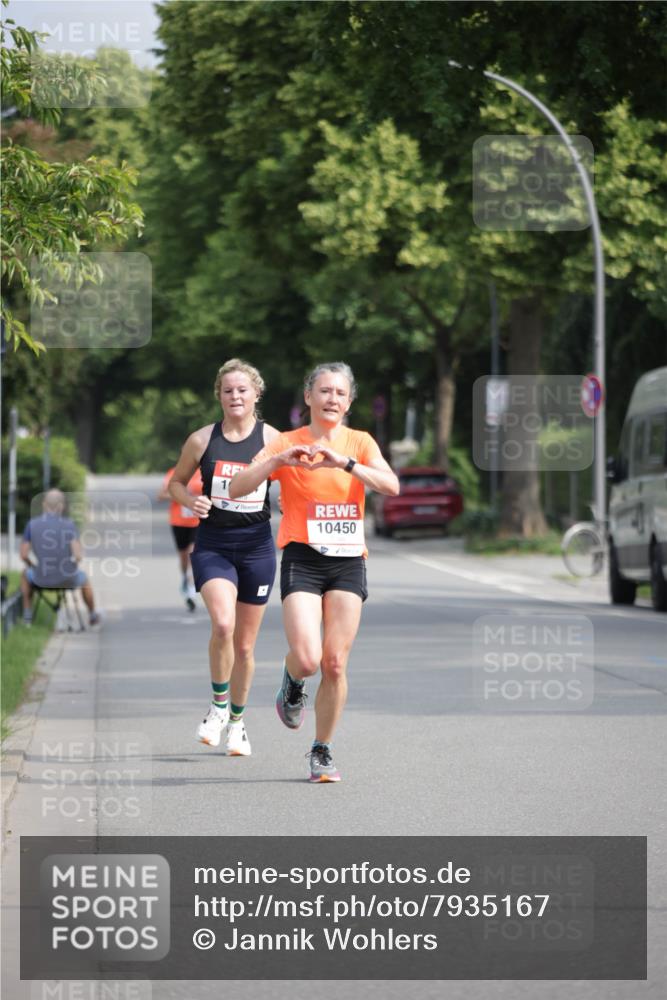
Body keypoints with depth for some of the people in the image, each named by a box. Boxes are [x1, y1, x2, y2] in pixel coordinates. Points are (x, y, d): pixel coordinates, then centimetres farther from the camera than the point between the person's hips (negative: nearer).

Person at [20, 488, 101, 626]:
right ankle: (92, 615, 52)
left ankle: (27, 615, 37)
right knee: (83, 578, 37)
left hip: (42, 579, 0)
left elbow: (23, 554, -5)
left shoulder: (32, 524, -7)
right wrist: (74, 562, 7)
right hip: (68, 580, 0)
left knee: (26, 575, 37)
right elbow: (78, 555, -17)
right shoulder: (69, 525, -11)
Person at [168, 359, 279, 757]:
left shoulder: (272, 439, -2)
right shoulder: (203, 440, -1)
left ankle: (237, 720, 29)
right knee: (223, 624, -25)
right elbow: (177, 481, 12)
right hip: (213, 543, -1)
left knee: (245, 644, 10)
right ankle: (219, 705, -3)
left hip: (256, 545, 1)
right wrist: (191, 500, -9)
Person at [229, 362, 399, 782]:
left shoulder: (359, 443, 6)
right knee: (307, 658, -17)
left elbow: (391, 485, -12)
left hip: (348, 562, 2)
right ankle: (292, 684, 19)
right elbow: (238, 488, -8)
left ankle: (323, 751, 14)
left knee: (335, 664, -2)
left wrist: (344, 462, -24)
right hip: (303, 559, -2)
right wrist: (278, 461, -23)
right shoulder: (287, 444, 2)